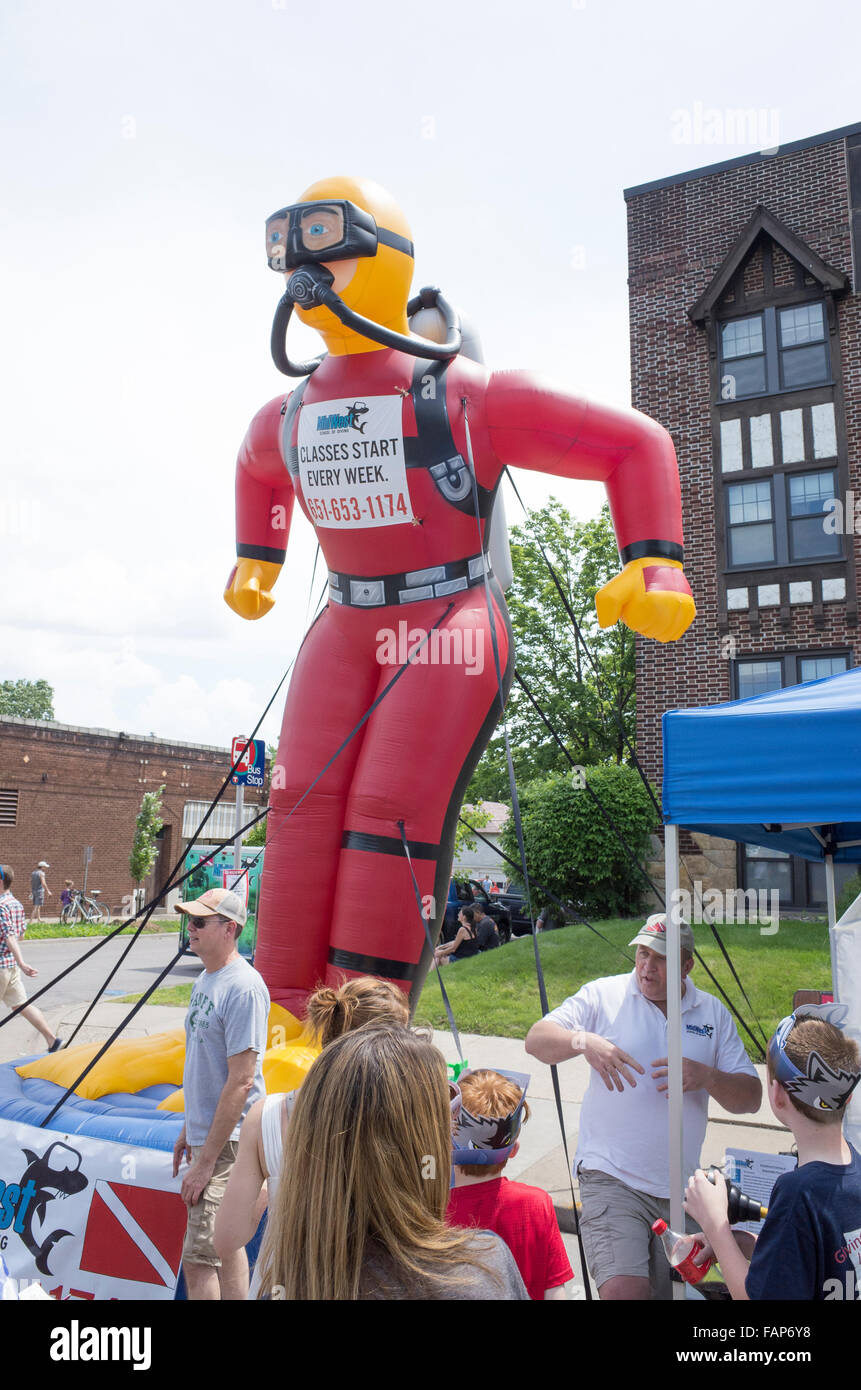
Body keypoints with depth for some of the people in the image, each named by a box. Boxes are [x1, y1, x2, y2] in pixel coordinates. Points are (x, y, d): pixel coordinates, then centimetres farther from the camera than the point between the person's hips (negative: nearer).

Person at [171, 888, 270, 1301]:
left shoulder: (243, 988, -22)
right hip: (208, 1134, 9)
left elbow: (241, 1082, -23)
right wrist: (188, 1130, 19)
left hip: (229, 1142, -9)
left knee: (199, 1257, -6)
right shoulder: (207, 979, 8)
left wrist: (206, 1160, -20)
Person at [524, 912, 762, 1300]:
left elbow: (751, 1097, 6)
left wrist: (707, 1077, -14)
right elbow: (536, 1040, -8)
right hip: (613, 1179, -4)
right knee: (624, 1290, -23)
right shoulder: (604, 995, 0)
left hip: (682, 1188, 4)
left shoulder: (713, 1013, 9)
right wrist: (583, 1041, -27)